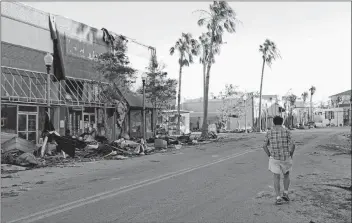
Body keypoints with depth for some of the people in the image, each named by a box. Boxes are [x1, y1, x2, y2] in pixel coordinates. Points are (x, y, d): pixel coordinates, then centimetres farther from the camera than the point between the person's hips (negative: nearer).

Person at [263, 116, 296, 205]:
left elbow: (265, 146, -1)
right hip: (285, 158, 0)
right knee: (286, 175, 22)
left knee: (276, 178, 5)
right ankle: (285, 194, 16)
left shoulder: (269, 132, 0)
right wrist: (291, 155, 3)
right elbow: (292, 145, -11)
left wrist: (270, 156, 9)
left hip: (274, 158, 0)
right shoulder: (287, 131, -4)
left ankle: (278, 198, -2)